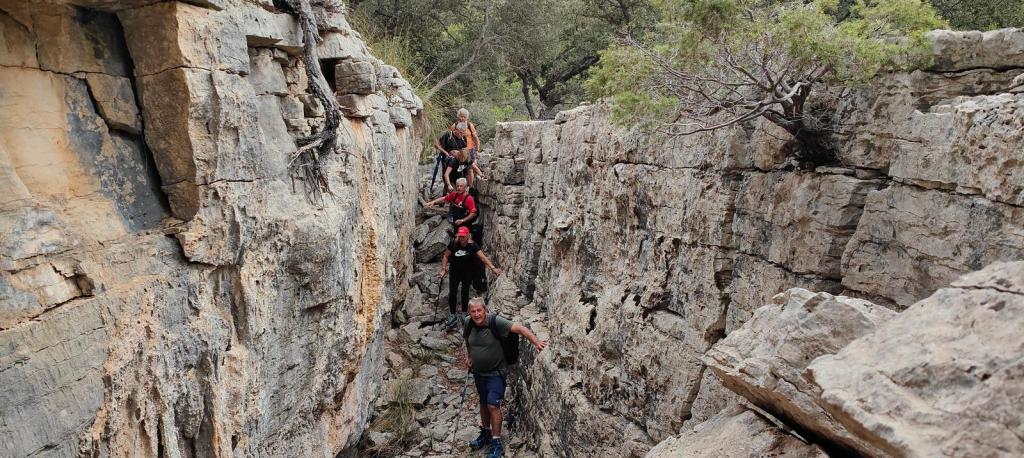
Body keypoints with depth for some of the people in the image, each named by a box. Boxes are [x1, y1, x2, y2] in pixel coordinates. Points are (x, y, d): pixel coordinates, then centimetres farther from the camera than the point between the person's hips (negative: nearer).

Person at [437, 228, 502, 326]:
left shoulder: (472, 246, -17)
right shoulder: (453, 244, -15)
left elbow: (483, 257, -20)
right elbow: (446, 256, -3)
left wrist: (493, 268, -28)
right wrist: (443, 269, -10)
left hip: (467, 273, -1)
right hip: (455, 272, 1)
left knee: (465, 292, 7)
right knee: (452, 292, -2)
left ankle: (464, 314, 24)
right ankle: (452, 315, 9)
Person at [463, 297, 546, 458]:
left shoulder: (495, 322, -24)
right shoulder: (469, 324, -8)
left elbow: (518, 328, -34)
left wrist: (536, 341, -44)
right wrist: (470, 357, 17)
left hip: (495, 373, -5)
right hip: (478, 372, 6)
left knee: (493, 405, -10)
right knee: (483, 403, 20)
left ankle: (496, 443, 4)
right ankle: (485, 434, 40)